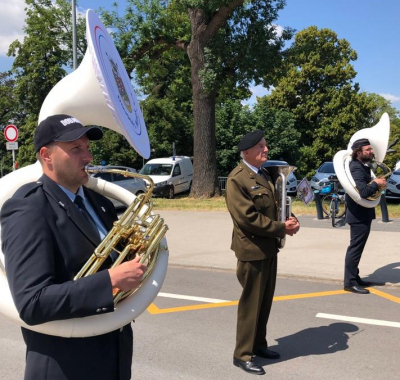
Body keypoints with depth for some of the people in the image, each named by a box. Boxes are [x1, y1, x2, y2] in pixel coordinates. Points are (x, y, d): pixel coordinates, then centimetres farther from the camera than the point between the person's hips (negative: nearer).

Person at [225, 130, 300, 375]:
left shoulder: (265, 175, 12)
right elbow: (248, 218, -23)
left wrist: (289, 220, -4)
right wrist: (281, 228, -18)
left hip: (269, 247, 9)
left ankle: (259, 344, 33)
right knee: (251, 303, 2)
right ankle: (242, 354, 15)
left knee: (265, 301, 17)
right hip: (252, 249, -8)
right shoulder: (237, 179, -17)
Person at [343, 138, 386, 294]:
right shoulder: (357, 168, -21)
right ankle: (350, 282, 1)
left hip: (363, 214, 11)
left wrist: (377, 183, 3)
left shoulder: (362, 166, 12)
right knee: (355, 248, -5)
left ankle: (355, 278, 26)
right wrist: (376, 183, -17)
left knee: (357, 247, 16)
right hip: (359, 215, -11)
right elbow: (363, 192, -30)